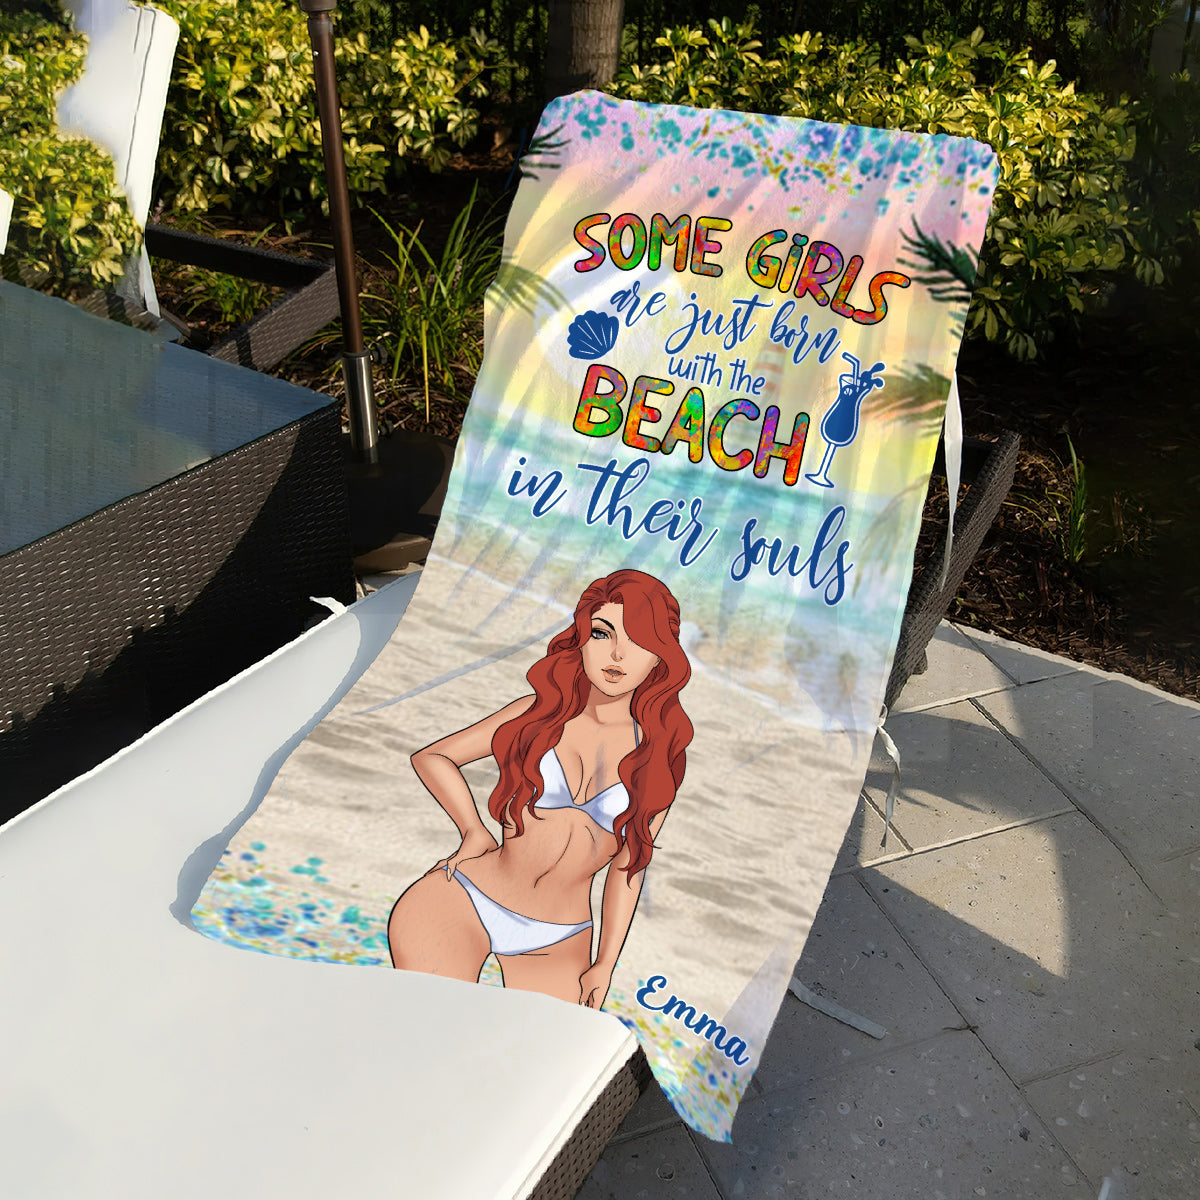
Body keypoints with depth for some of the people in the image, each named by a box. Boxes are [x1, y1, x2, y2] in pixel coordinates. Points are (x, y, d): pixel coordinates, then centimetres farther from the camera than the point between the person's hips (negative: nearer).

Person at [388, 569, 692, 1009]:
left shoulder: (660, 756, 0)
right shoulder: (540, 713, -2)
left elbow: (628, 866, 7)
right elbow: (431, 757, 7)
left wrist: (605, 964, 6)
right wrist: (474, 832, -6)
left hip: (553, 949, 2)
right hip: (455, 905, -2)